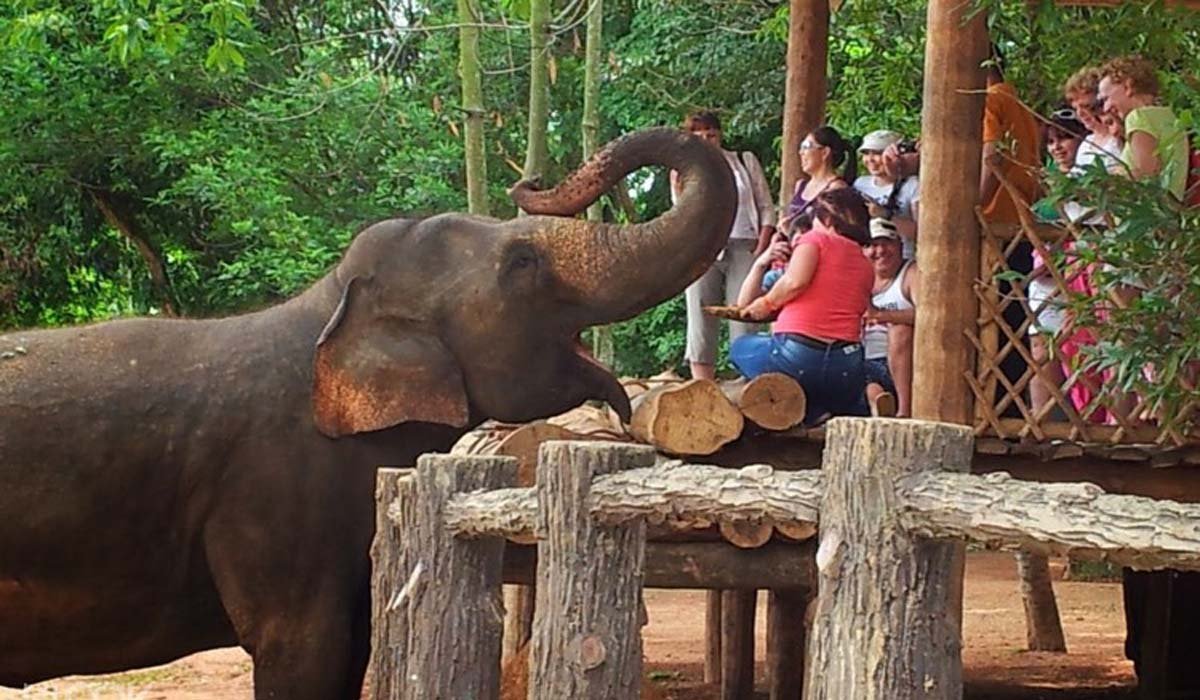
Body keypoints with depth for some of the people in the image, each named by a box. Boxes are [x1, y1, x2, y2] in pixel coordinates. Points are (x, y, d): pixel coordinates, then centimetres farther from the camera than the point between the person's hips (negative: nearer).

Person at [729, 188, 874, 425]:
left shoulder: (816, 240, 3)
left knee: (741, 347, 27)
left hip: (797, 355, -7)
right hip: (847, 366, 7)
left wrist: (767, 303, 2)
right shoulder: (866, 266, 19)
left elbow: (796, 281, -17)